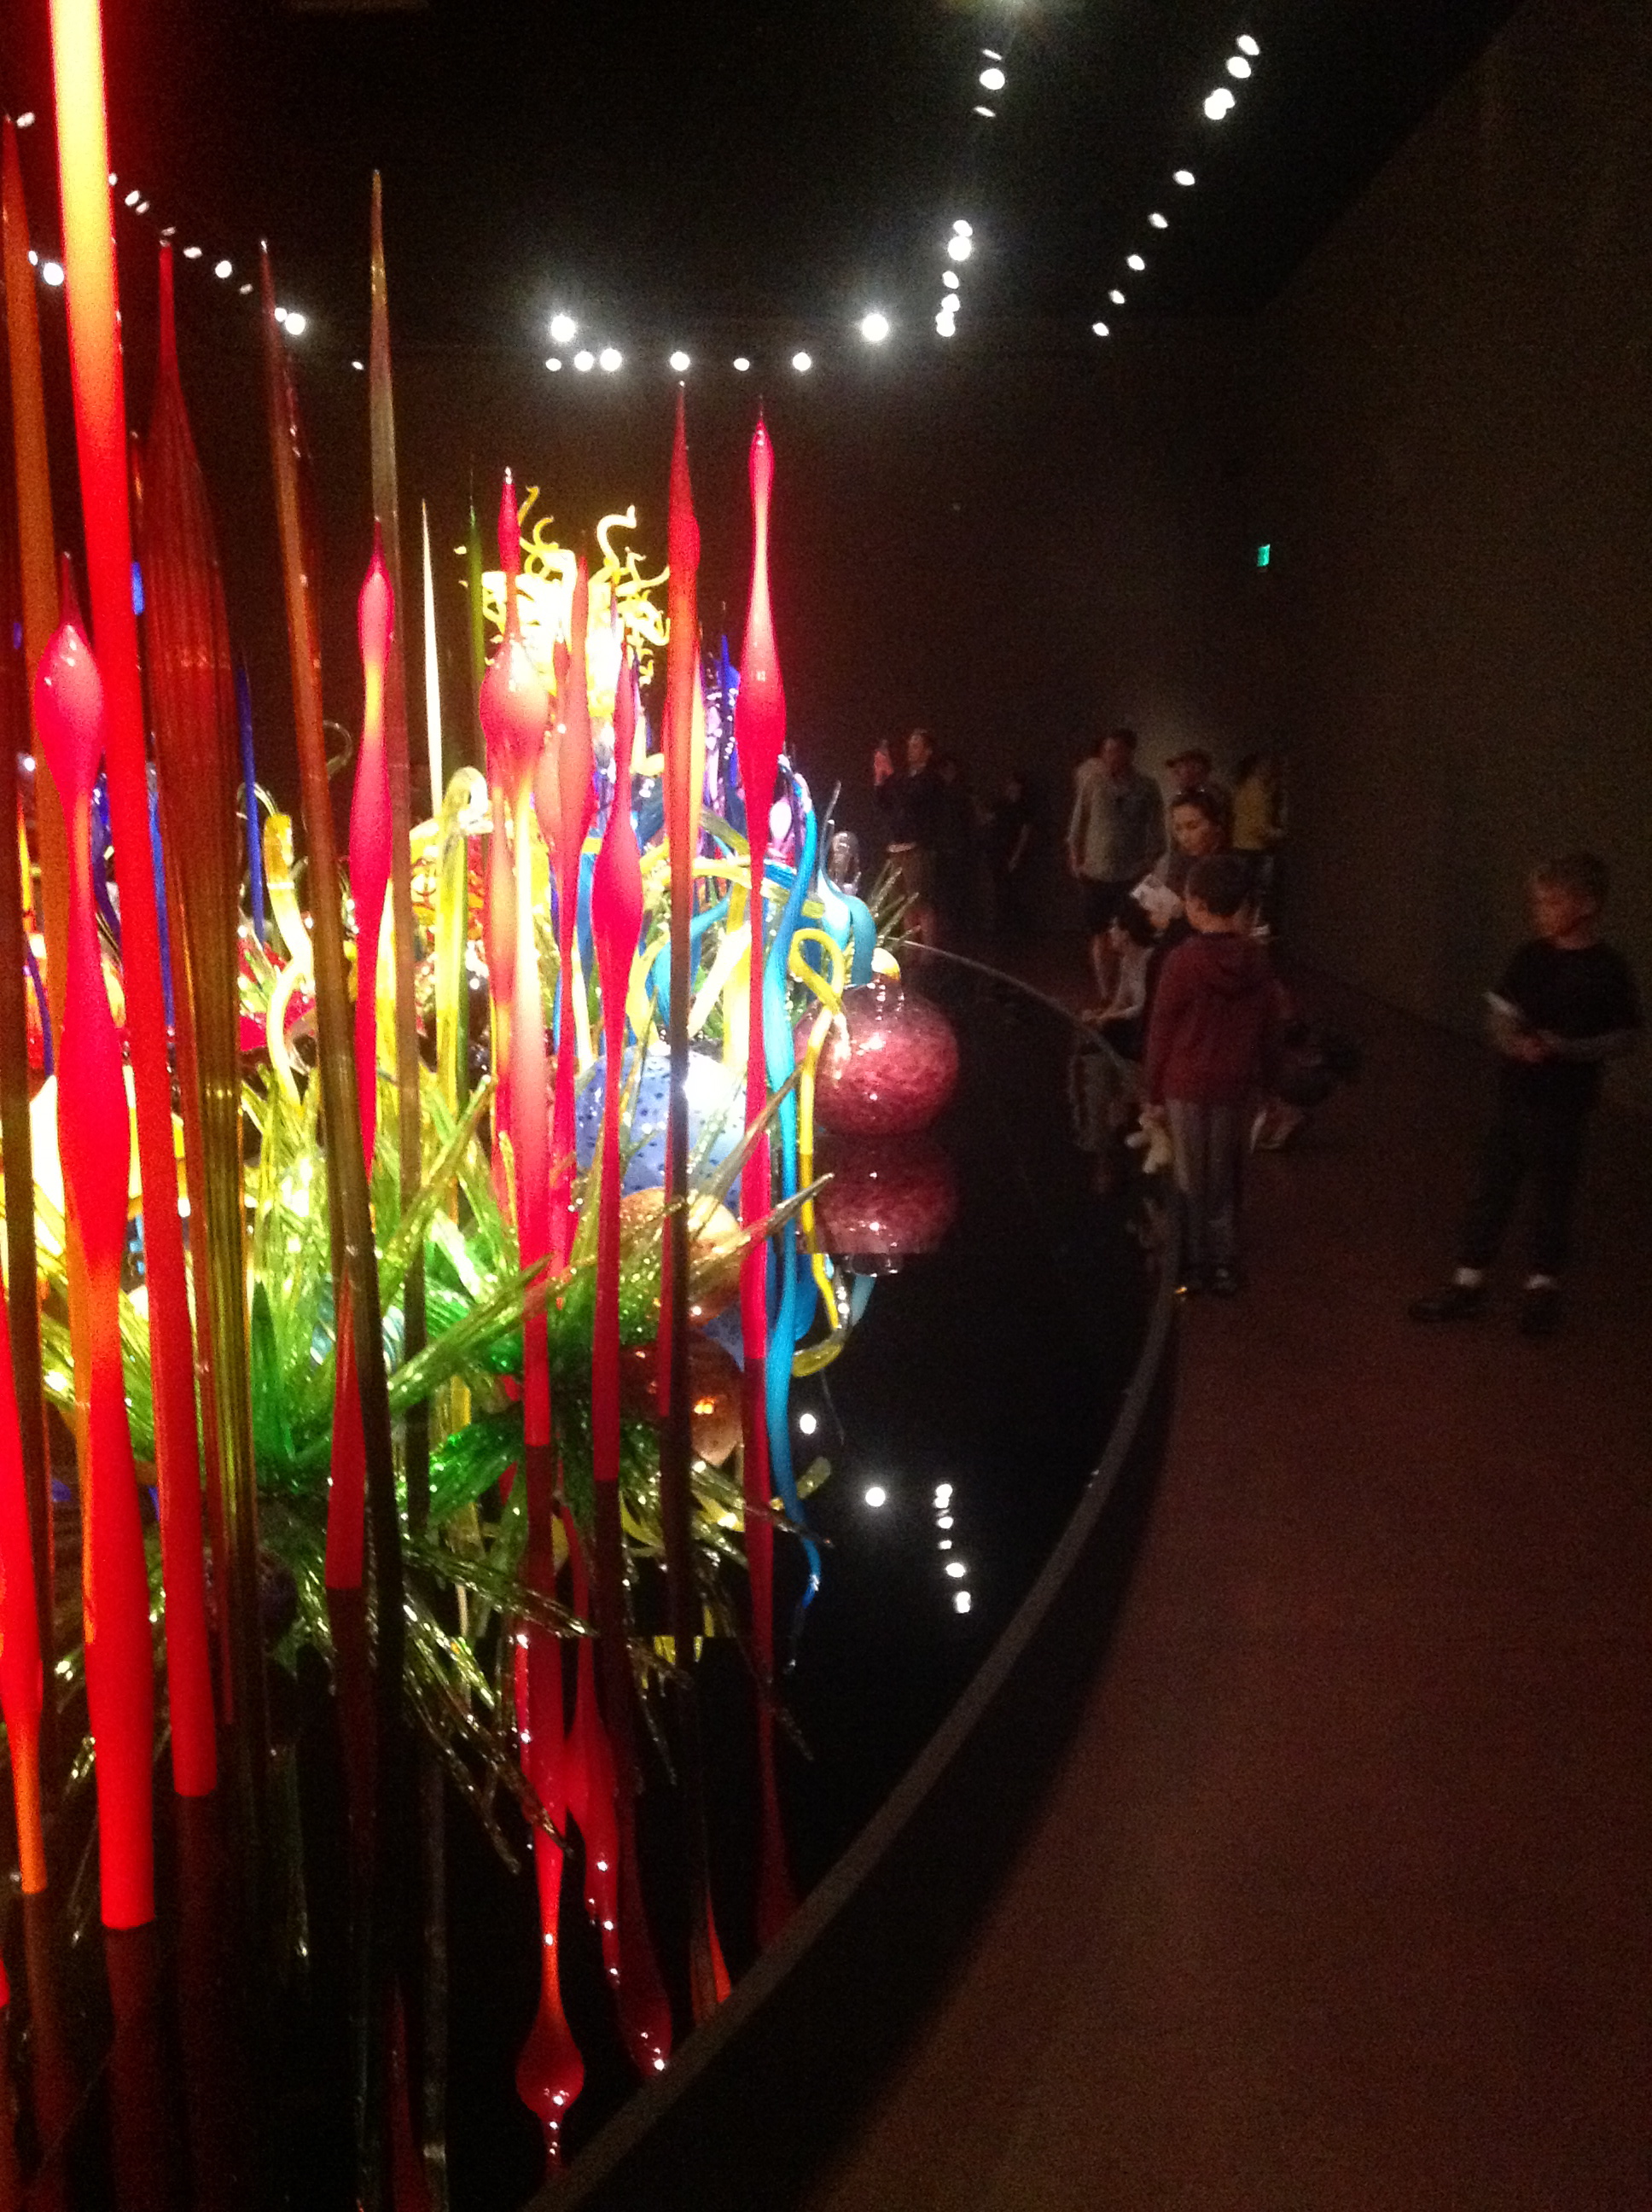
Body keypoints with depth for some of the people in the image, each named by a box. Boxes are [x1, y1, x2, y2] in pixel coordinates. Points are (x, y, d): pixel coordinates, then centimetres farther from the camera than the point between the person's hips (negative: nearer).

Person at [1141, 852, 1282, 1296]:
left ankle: (1192, 1266, 16)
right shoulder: (1257, 961, -2)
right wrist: (1258, 1077, 17)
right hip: (1237, 1085, 4)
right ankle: (1224, 1266, 21)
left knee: (1190, 1179, 8)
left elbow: (1161, 1031, -10)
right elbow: (1268, 1026, 6)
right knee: (1225, 1178, 15)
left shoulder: (1184, 961, -16)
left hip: (1186, 1086, -4)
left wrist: (1152, 1093, -2)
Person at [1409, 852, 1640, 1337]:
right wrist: (1513, 1041, -16)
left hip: (1564, 1105, -4)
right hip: (1514, 1094, 4)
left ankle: (1543, 1286, 28)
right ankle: (1468, 1283, 17)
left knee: (1553, 1194, 10)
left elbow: (1625, 1037, -8)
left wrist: (1567, 1049, -21)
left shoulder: (1606, 969, -12)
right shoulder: (1531, 956, -1)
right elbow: (1500, 1014, 5)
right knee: (1491, 1188, 8)